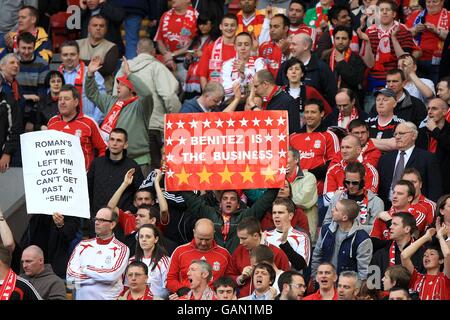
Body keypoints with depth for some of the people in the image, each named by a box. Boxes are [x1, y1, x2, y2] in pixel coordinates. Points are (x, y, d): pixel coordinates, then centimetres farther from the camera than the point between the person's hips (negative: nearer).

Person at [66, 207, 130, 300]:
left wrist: (85, 269, -3)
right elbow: (70, 277, 0)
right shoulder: (83, 245, 11)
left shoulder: (121, 249, 2)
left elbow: (112, 276, -13)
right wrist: (102, 276, -6)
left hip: (109, 297, -2)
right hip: (81, 297, 2)